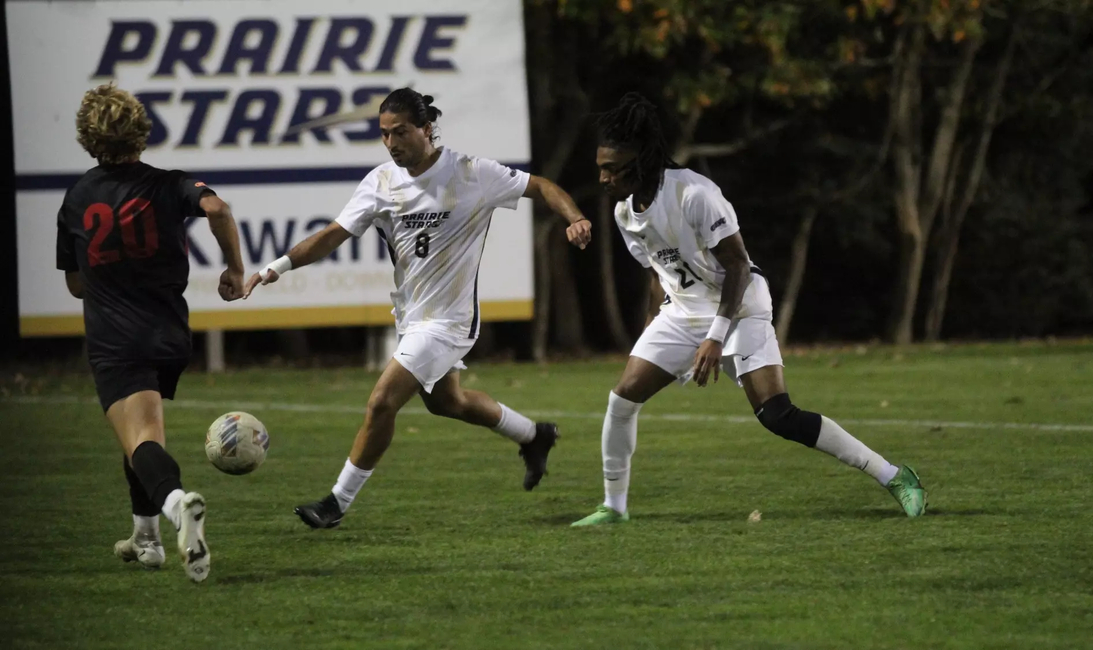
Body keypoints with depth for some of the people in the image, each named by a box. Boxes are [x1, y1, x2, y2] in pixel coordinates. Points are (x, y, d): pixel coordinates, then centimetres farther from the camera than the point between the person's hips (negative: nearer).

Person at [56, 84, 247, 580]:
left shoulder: (76, 200, 7)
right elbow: (215, 208, -22)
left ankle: (175, 500, -48)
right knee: (144, 428, 26)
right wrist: (235, 269, -9)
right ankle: (146, 537, 33)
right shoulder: (168, 186, 0)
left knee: (140, 440, -17)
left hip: (112, 341, -2)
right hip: (169, 335, 2)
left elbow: (75, 284, 16)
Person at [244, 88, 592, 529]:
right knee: (446, 401, 25)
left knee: (382, 403, -14)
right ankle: (534, 436, 48)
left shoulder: (470, 174, -15)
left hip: (447, 319, -7)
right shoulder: (381, 182, -3)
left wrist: (574, 218, -25)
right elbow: (334, 235, -6)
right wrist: (278, 267, -19)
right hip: (410, 315, 7)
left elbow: (540, 187, -6)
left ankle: (338, 502, -3)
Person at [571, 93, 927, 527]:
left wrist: (716, 337, -25)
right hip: (683, 312, 7)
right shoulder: (625, 212, 1)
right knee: (623, 398, -4)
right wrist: (662, 340, 19)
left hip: (738, 308, -7)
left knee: (778, 416, -18)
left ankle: (894, 477, -12)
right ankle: (613, 505, 13)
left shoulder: (693, 194, -24)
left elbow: (737, 266, -21)